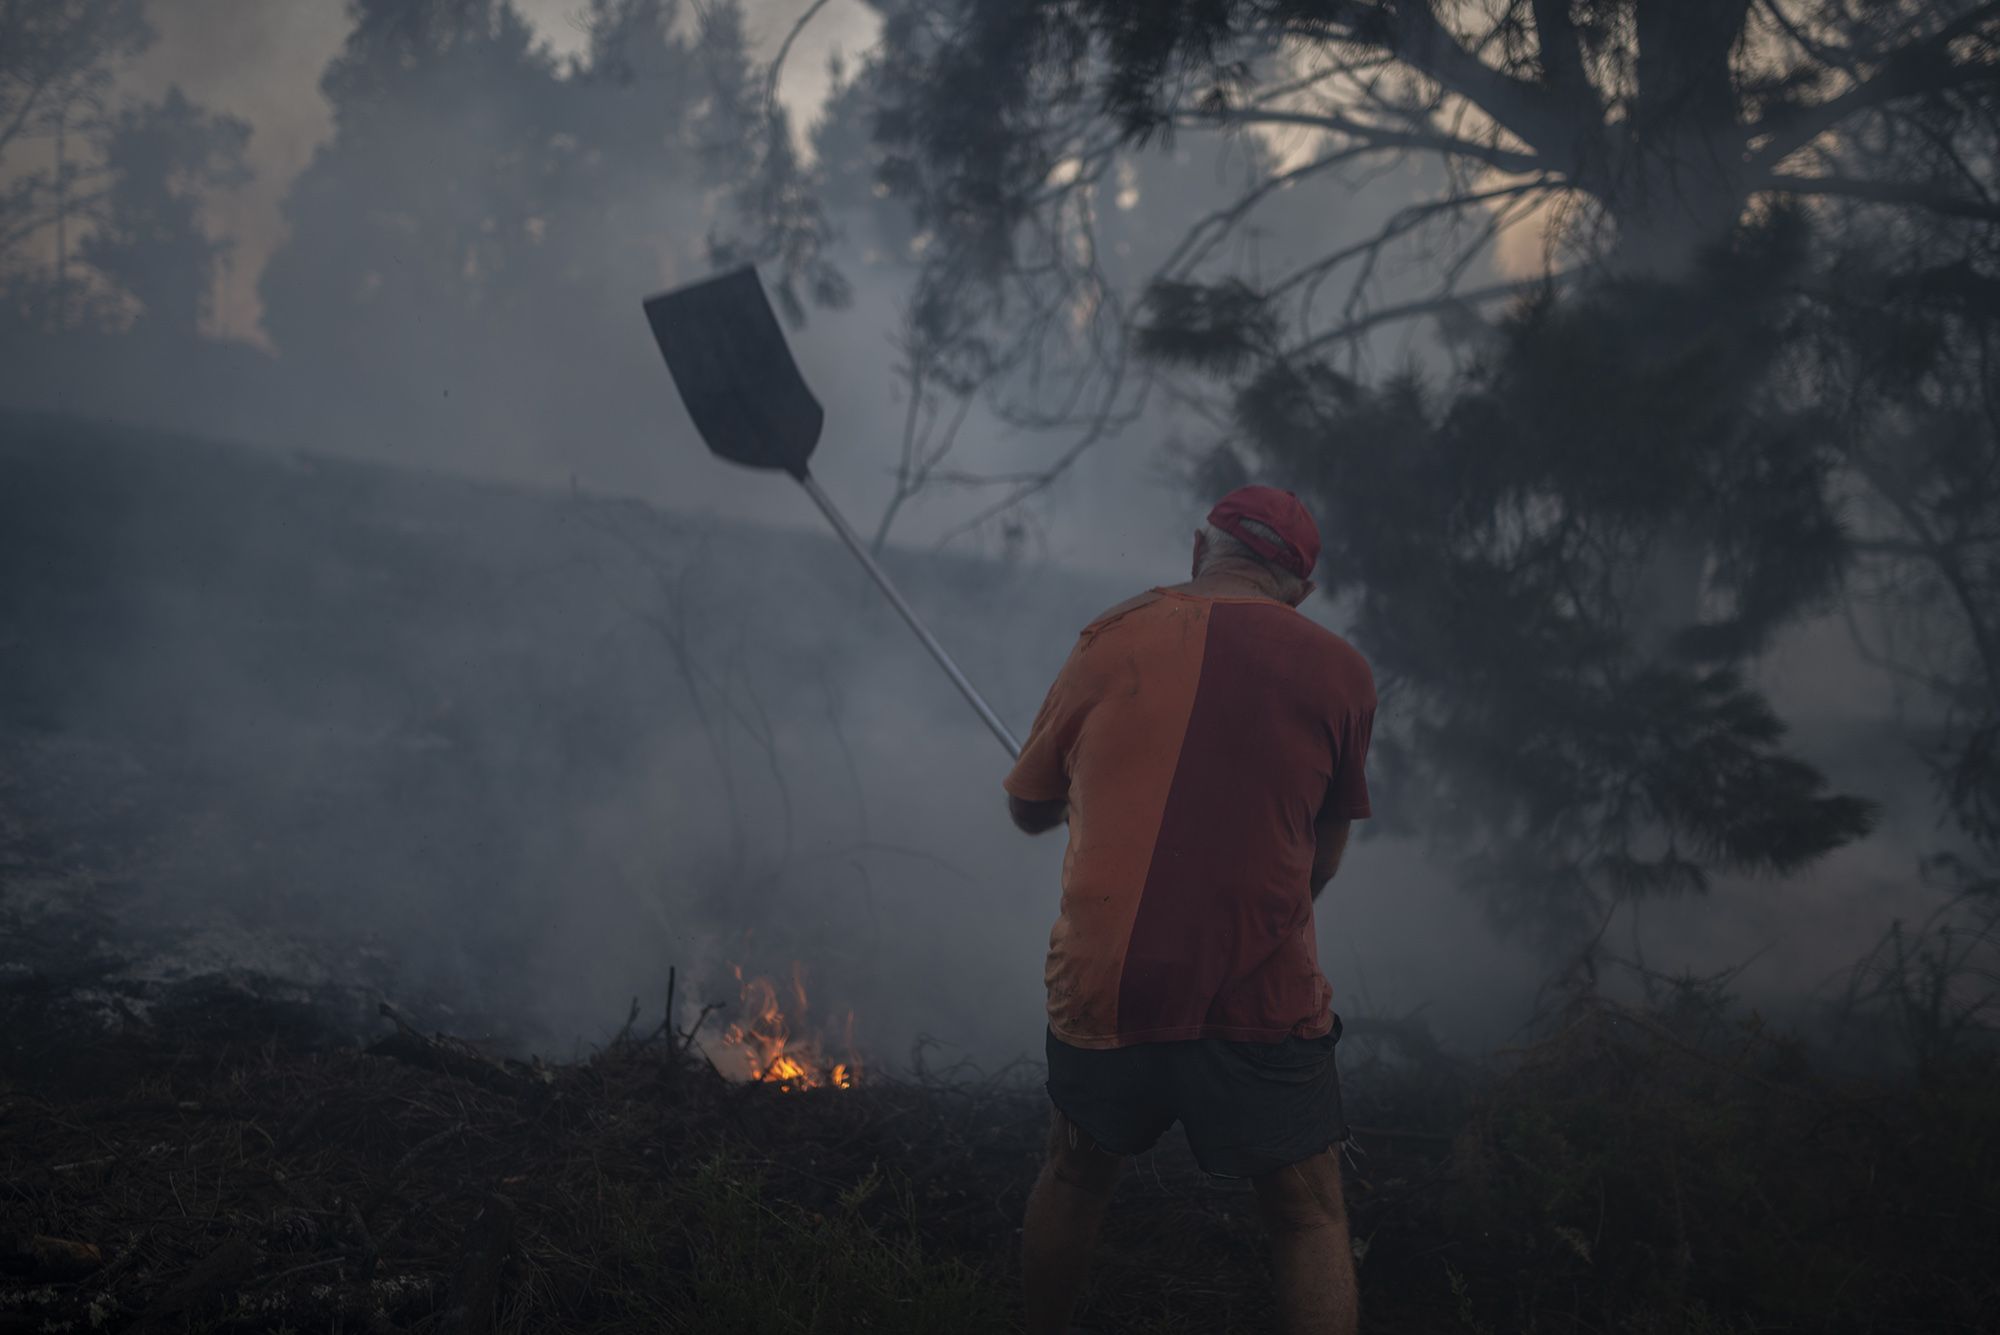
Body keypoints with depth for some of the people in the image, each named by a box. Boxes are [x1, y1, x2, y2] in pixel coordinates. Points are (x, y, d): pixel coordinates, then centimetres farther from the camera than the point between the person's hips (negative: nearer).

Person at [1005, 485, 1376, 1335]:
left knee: (1076, 1176, 24)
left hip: (1100, 988, 1)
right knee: (1311, 1219, 10)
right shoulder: (1340, 673, 1)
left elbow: (1027, 808, 12)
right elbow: (1322, 862, 9)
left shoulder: (1115, 639, 1)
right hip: (1265, 1002, -1)